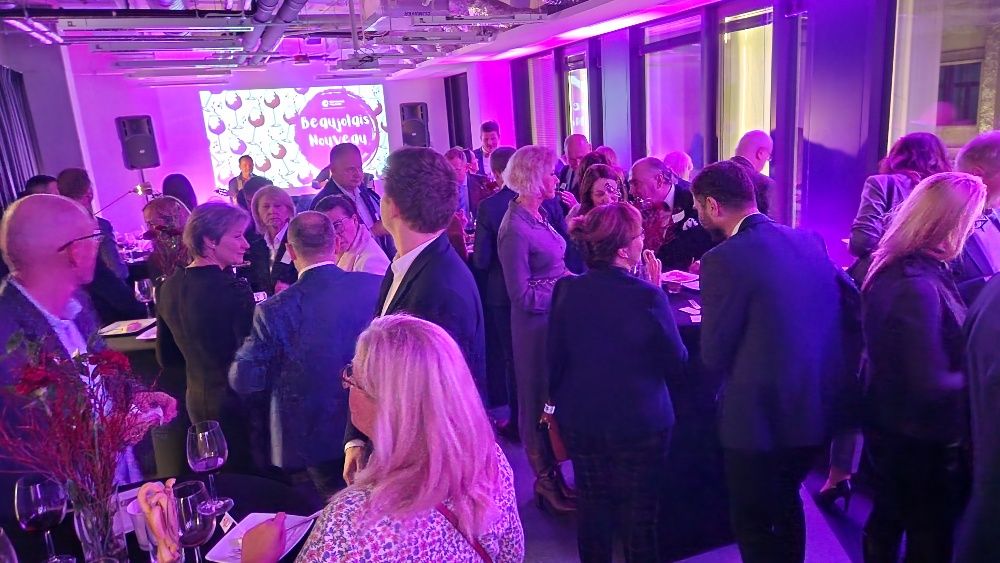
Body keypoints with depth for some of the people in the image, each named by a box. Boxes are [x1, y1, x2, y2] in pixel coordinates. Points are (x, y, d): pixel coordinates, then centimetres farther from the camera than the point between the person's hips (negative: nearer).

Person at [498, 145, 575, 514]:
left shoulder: (538, 214, 5)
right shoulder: (515, 228, -21)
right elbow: (522, 295, -20)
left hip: (556, 317, 8)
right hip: (537, 323, -8)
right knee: (540, 400, 9)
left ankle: (552, 474, 35)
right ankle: (547, 482, 28)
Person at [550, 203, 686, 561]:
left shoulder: (566, 290, -12)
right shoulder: (647, 296, -22)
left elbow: (556, 361, -3)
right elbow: (677, 364, -10)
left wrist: (557, 402, 15)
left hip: (580, 421, 4)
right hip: (640, 424, -3)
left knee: (593, 506, 21)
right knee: (640, 515, 15)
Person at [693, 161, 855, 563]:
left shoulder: (724, 259, -20)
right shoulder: (810, 241, 1)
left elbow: (714, 357, -17)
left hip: (761, 417, -7)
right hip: (820, 408, 7)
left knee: (753, 523, 15)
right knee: (785, 502, 29)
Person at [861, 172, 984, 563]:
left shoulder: (896, 269, 0)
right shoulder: (917, 288, -30)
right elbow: (933, 386, -29)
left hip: (892, 426, 8)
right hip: (920, 439, -8)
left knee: (887, 519, 25)